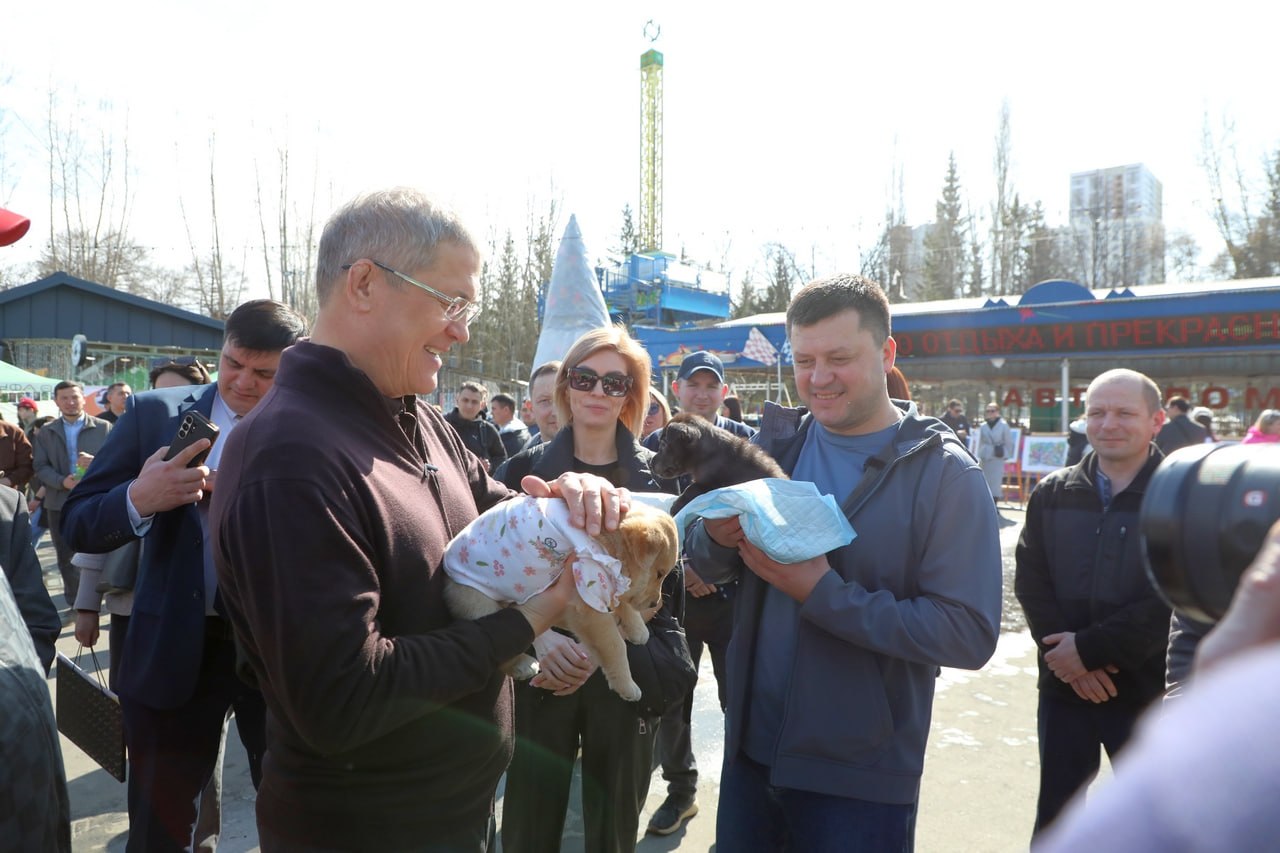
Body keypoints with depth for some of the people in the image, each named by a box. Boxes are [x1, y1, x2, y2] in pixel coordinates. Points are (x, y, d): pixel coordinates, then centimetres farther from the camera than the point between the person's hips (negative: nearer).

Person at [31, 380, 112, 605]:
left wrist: (97, 462, -21)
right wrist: (62, 481, -16)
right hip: (60, 504, 2)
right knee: (66, 557, 10)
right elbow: (41, 467, 2)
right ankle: (75, 601, 22)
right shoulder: (45, 433, 11)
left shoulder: (104, 428, 5)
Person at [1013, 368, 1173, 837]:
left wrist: (1090, 648, -18)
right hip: (1064, 686, 3)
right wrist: (1065, 655, -15)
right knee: (1054, 818, 15)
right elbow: (1030, 580, -2)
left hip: (1149, 692, -2)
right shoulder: (1051, 493, 3)